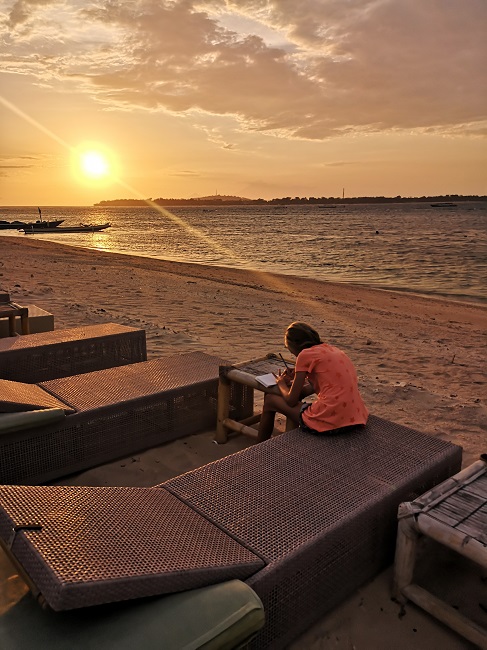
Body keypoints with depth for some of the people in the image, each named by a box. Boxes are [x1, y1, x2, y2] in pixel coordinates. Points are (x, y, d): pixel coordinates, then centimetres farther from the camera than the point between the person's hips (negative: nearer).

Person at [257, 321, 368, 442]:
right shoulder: (332, 349, 15)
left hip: (328, 423, -8)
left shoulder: (306, 354, -6)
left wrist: (281, 383, 18)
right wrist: (297, 377, 21)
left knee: (270, 399, 13)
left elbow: (291, 401, -2)